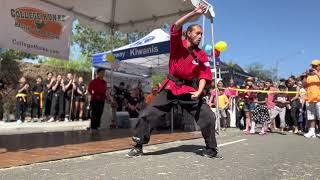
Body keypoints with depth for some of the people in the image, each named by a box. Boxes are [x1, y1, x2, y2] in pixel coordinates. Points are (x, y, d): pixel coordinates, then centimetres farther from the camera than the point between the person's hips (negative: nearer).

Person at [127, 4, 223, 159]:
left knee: (208, 117, -6)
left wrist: (199, 91, -19)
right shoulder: (177, 44, -2)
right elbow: (176, 26, -19)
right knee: (148, 114, -6)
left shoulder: (202, 55, 4)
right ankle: (138, 147, 10)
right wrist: (194, 13, -24)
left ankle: (211, 150, 13)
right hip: (170, 88, -1)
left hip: (190, 90, 2)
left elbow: (204, 75, -2)